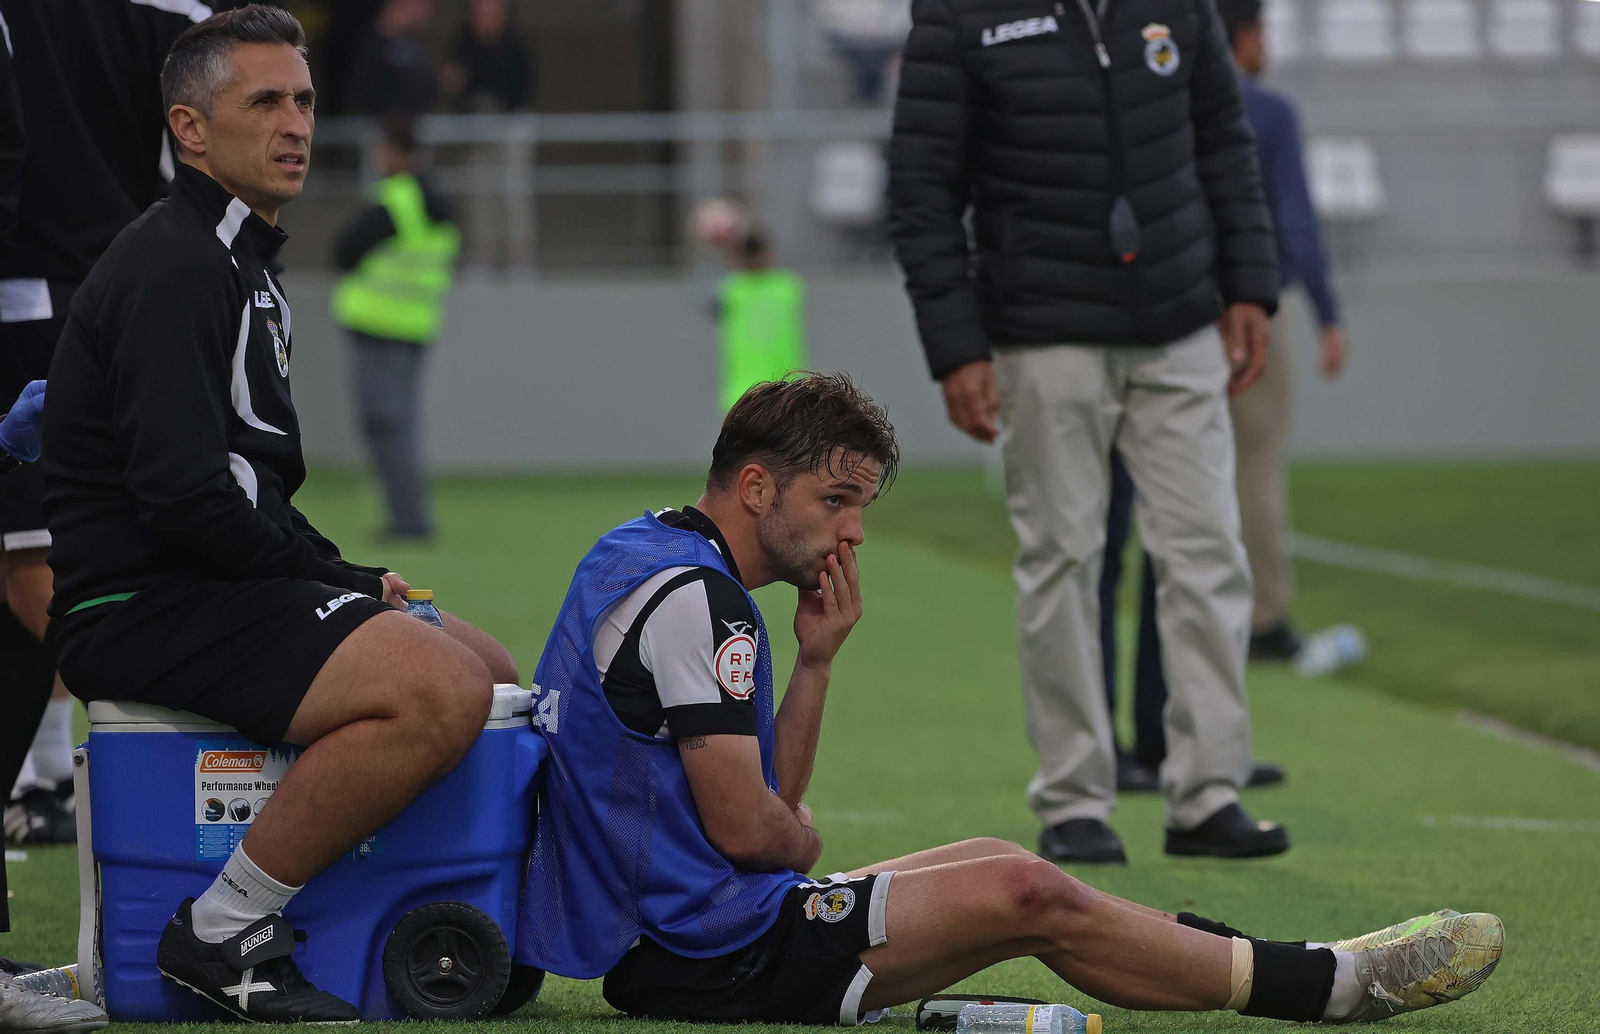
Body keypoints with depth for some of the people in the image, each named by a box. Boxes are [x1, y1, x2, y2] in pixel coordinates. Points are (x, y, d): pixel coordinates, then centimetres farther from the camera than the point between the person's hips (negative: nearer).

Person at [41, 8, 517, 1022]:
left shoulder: (244, 263, 20)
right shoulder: (172, 269, -14)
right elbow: (183, 499, -23)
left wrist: (347, 577, 8)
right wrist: (346, 585, -12)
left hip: (215, 588, 11)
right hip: (146, 607, -11)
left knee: (492, 670, 13)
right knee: (442, 693, -27)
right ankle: (222, 932, -18)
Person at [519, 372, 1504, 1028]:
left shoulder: (645, 557, 16)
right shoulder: (693, 595, -18)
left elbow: (777, 807, 18)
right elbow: (747, 827, -21)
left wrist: (815, 662, 6)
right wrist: (805, 841, 1)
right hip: (706, 954, -11)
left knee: (997, 868, 14)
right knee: (1025, 896, -10)